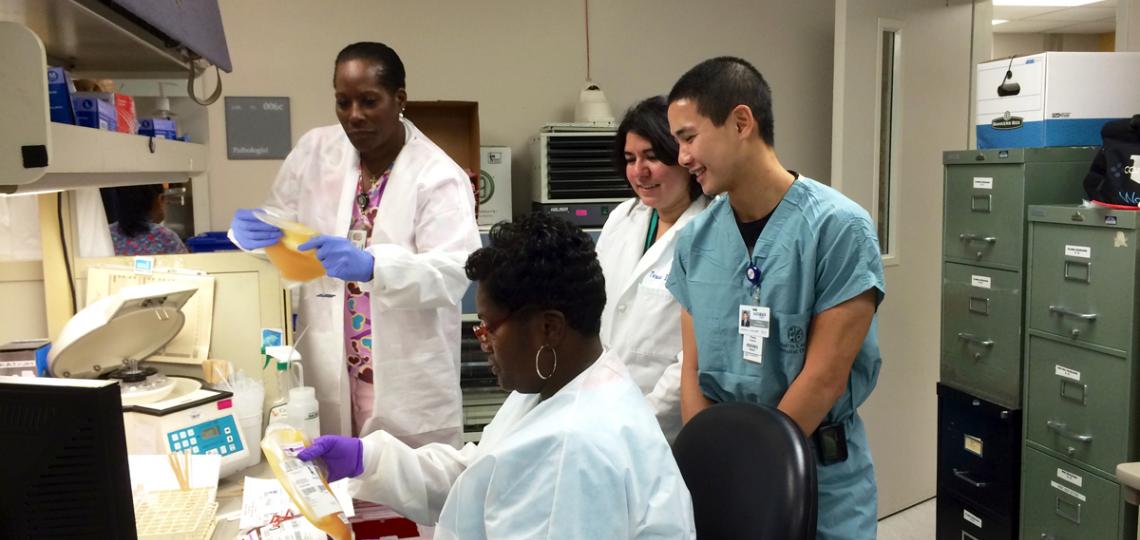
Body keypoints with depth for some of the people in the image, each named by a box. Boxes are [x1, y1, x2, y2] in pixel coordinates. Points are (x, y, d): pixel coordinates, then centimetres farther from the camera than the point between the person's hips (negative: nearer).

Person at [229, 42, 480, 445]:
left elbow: (455, 273, -20)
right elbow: (282, 226, 11)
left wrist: (371, 266, -35)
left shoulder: (438, 175, -10)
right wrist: (255, 232, -12)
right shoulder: (314, 151, 3)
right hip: (329, 371, 3)